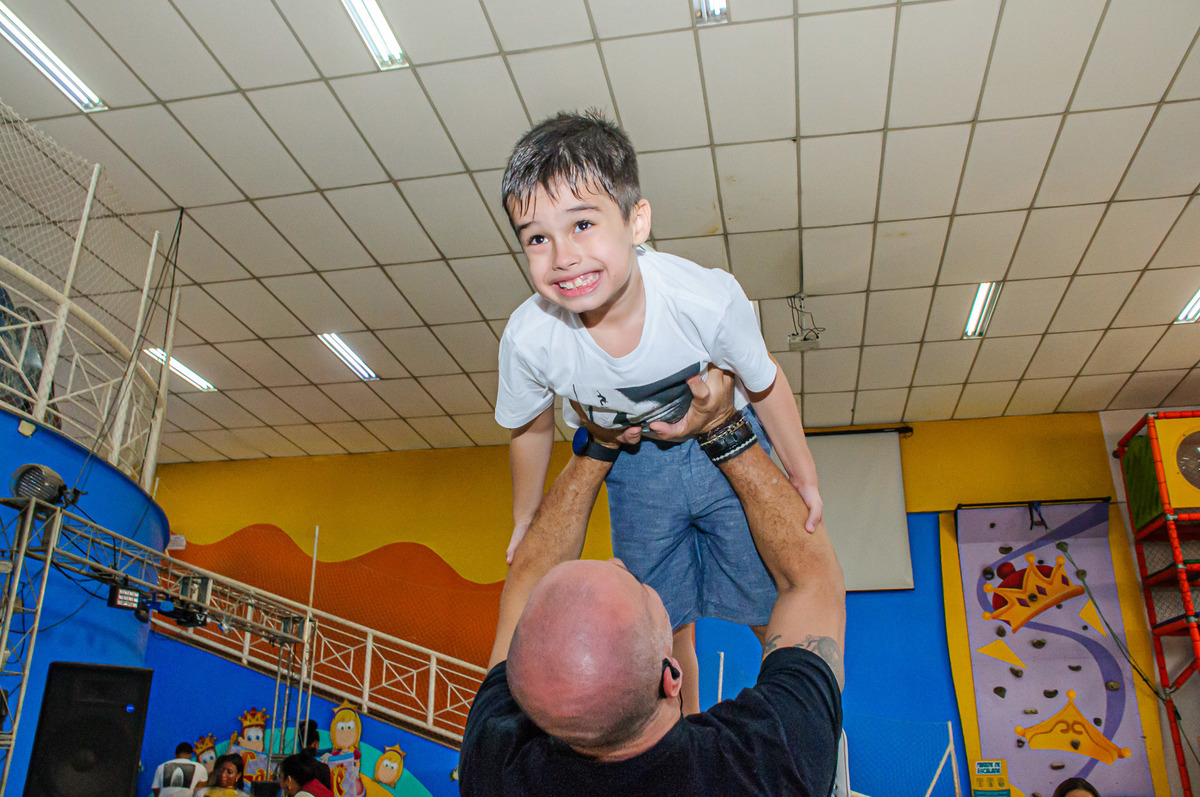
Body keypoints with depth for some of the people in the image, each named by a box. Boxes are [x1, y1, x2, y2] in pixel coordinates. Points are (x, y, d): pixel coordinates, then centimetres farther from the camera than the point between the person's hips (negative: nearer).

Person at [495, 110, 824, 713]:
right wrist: (525, 520, 9)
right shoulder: (529, 339, -30)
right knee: (662, 629, 9)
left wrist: (803, 478, 0)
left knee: (777, 610, 7)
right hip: (636, 465, 1)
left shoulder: (708, 300, -36)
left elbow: (765, 385, -13)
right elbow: (530, 430, -6)